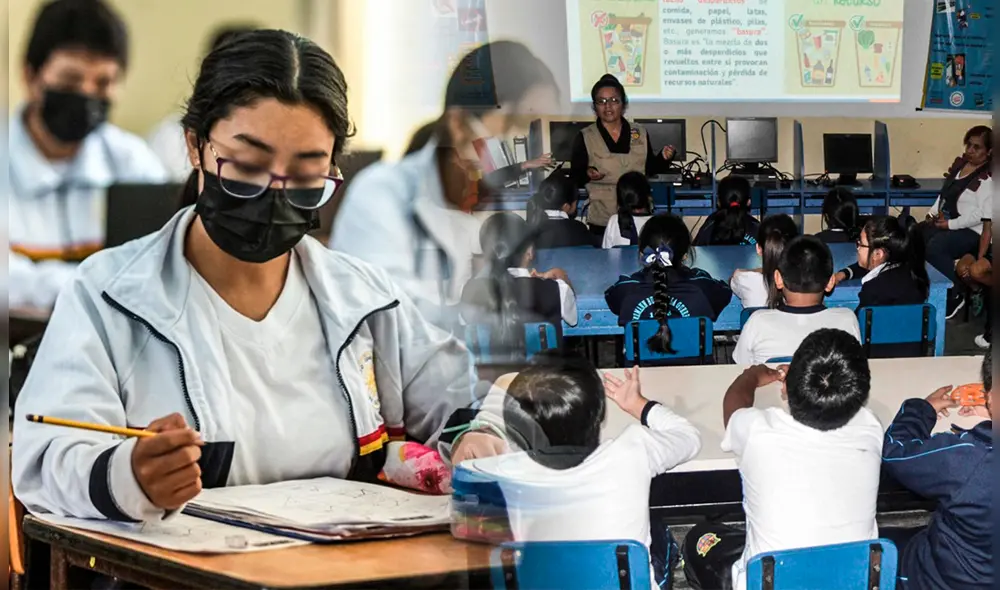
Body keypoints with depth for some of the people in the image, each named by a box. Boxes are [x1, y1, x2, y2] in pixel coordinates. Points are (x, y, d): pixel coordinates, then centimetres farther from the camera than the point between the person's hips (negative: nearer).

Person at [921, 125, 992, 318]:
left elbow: (984, 213, -23)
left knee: (935, 247, -32)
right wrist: (933, 213, 5)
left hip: (971, 231, -9)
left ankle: (953, 297, -16)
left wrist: (950, 224, -21)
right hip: (944, 223, 9)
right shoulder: (960, 163, 11)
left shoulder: (989, 177, -16)